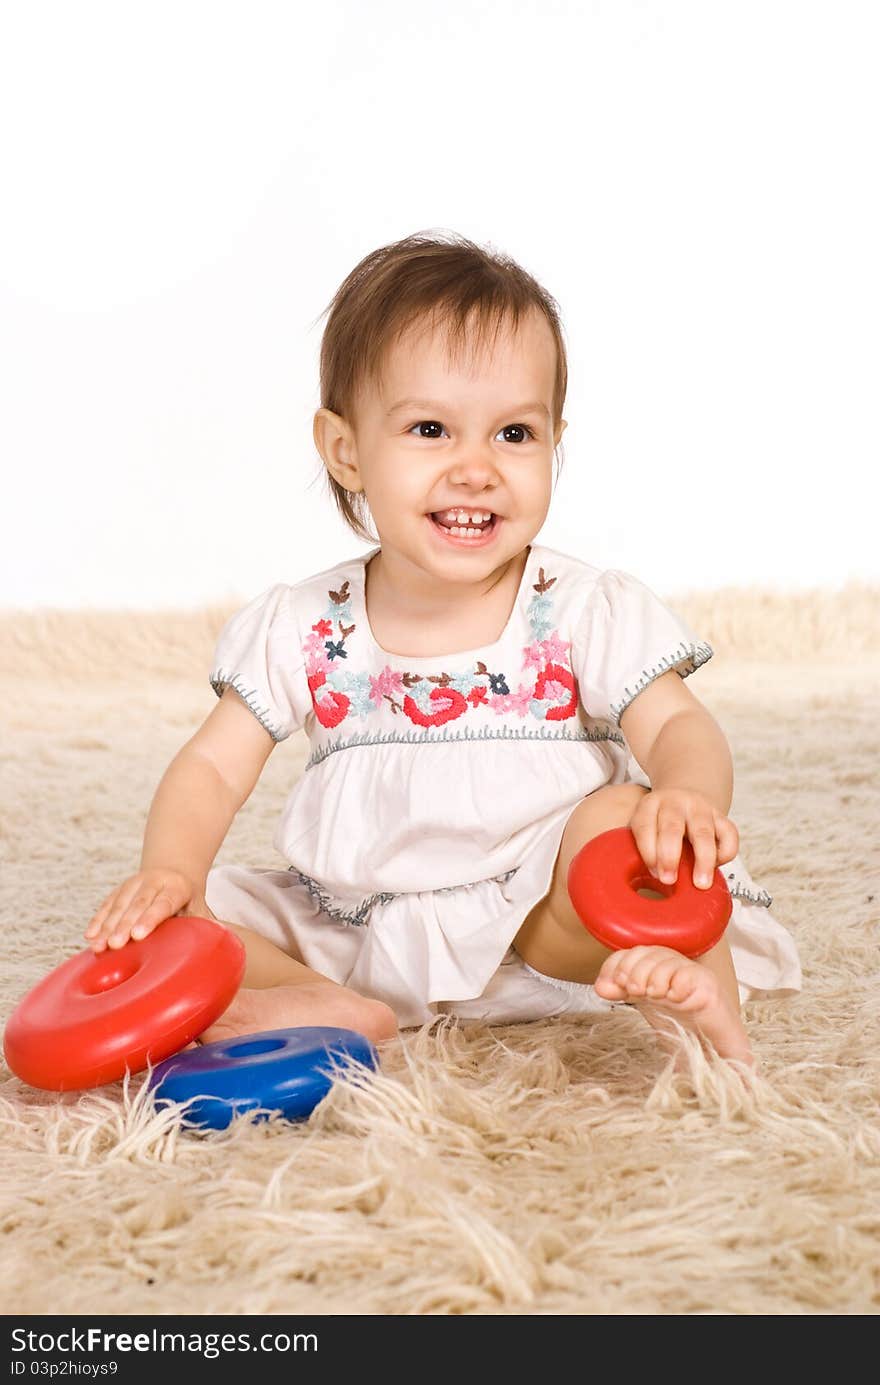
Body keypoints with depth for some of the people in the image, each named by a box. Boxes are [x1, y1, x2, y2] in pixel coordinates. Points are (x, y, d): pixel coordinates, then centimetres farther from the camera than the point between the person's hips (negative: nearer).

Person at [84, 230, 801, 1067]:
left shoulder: (587, 612, -5)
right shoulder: (300, 629, 0)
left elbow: (680, 727, -10)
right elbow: (211, 769, 1)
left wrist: (689, 798, -36)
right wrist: (169, 872, -21)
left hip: (543, 933, -3)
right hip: (353, 944, 4)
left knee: (614, 818, -32)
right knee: (163, 911, -14)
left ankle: (691, 983, -25)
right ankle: (331, 1008, -27)